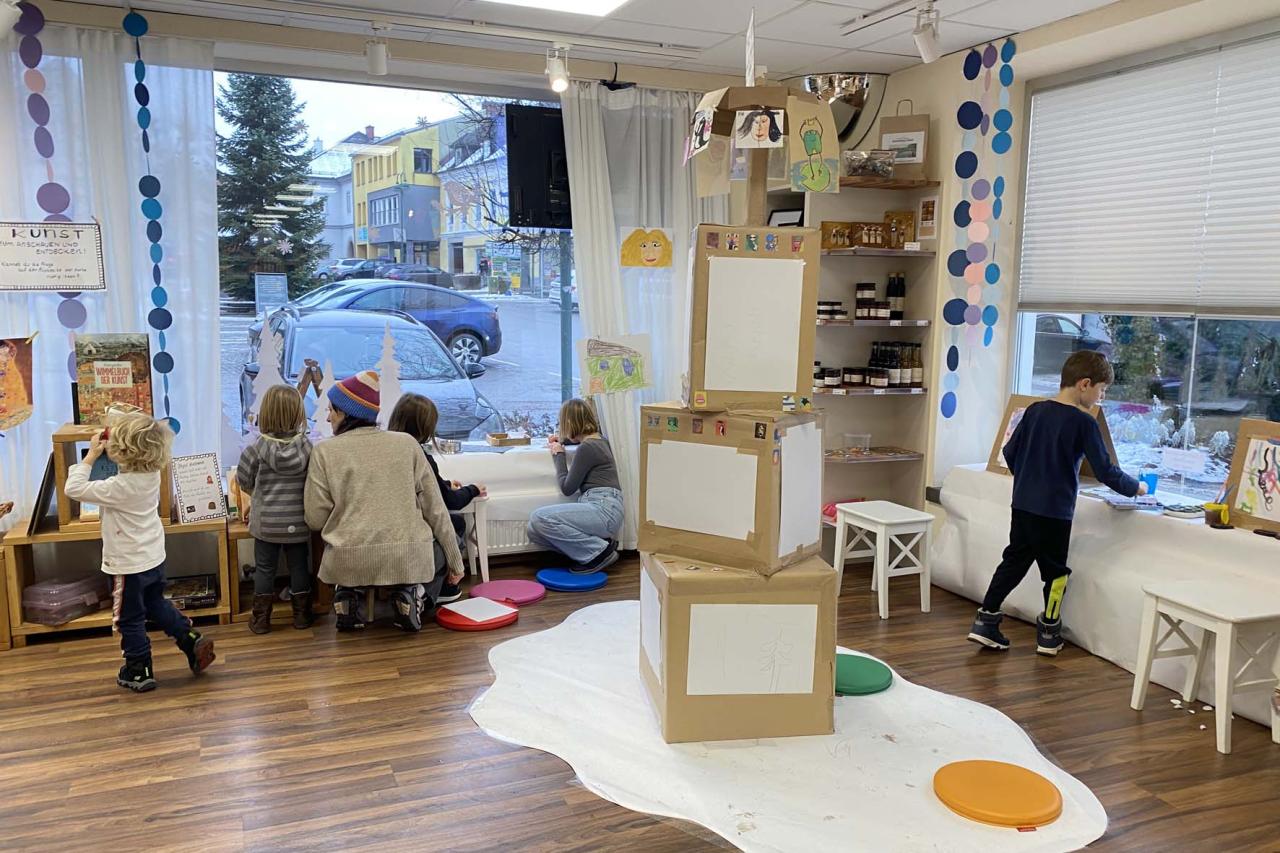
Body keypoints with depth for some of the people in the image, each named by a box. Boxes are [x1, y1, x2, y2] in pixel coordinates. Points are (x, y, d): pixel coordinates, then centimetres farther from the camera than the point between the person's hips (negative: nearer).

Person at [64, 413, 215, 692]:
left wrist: (91, 456, -19)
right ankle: (193, 642, 26)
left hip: (128, 565, -7)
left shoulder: (120, 487, -29)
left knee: (130, 620, 11)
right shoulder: (151, 474, -7)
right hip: (154, 557, 7)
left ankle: (139, 672, 23)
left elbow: (74, 489, -26)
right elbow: (130, 469, 15)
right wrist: (104, 451, 0)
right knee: (157, 605, 28)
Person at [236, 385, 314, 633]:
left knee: (264, 568, 11)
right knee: (299, 566, 13)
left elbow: (243, 480, -3)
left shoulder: (258, 448, -13)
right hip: (298, 522, 1)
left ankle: (261, 619, 18)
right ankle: (302, 615, 22)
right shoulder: (306, 446, -10)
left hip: (267, 522, -1)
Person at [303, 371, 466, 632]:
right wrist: (455, 561, 16)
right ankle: (412, 593, 5)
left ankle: (346, 594, 8)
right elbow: (435, 509, 7)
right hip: (409, 560, -1)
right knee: (445, 541, 31)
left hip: (349, 562, 1)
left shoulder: (324, 451, 3)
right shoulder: (407, 444, 6)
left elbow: (315, 519, 1)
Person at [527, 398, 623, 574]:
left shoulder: (586, 448, -11)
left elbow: (567, 488, -4)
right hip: (600, 508, 9)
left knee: (539, 518, -21)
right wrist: (562, 441, 43)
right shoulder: (598, 440, 17)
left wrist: (558, 455, 7)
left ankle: (599, 551, -11)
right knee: (535, 532, 1)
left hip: (603, 509, -9)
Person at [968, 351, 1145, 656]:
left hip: (1022, 503, 5)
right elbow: (1105, 471, -9)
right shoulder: (1084, 423, -11)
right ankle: (1049, 633, 20)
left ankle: (985, 620, 11)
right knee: (1055, 571, 10)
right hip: (1055, 510, -5)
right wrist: (1136, 488, 8)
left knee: (1014, 561, 14)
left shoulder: (1034, 410, 4)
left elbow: (1010, 453, 9)